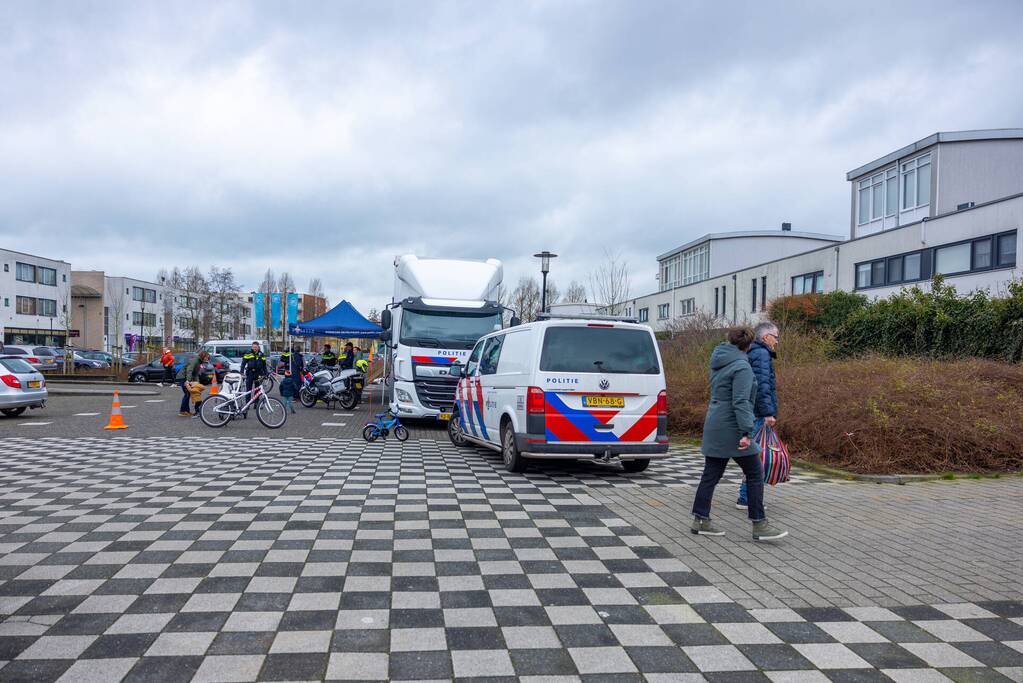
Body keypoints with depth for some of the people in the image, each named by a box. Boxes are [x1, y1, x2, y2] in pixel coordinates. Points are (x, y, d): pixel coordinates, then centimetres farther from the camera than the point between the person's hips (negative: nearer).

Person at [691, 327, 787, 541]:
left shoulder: (719, 363, 11)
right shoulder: (742, 366, -14)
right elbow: (741, 402, -21)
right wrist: (747, 432, -23)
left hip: (714, 425, 9)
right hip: (732, 428, -9)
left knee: (711, 474, 11)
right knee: (755, 474, 1)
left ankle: (700, 520, 16)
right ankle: (759, 525, 6)